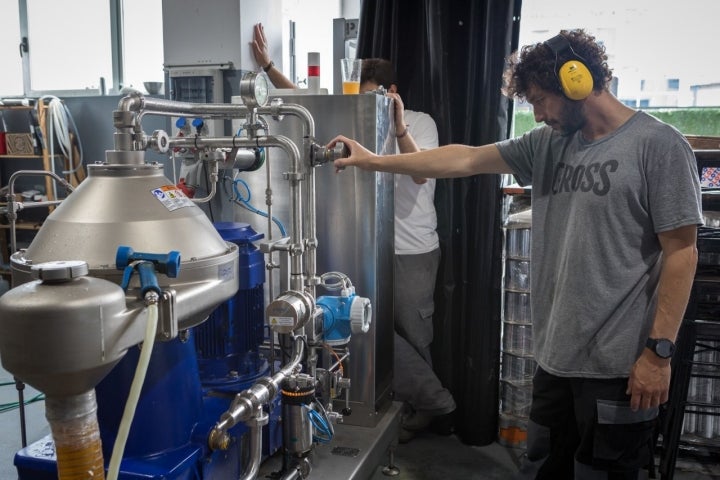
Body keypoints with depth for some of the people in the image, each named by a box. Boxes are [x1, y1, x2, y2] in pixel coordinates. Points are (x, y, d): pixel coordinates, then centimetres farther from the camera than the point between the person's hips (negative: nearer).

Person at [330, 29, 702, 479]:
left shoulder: (658, 145, -10)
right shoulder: (547, 145, 7)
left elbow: (681, 252, -11)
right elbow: (464, 160, 9)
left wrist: (659, 351, -13)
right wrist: (373, 160, 10)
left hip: (619, 365, -6)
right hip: (556, 357, 6)